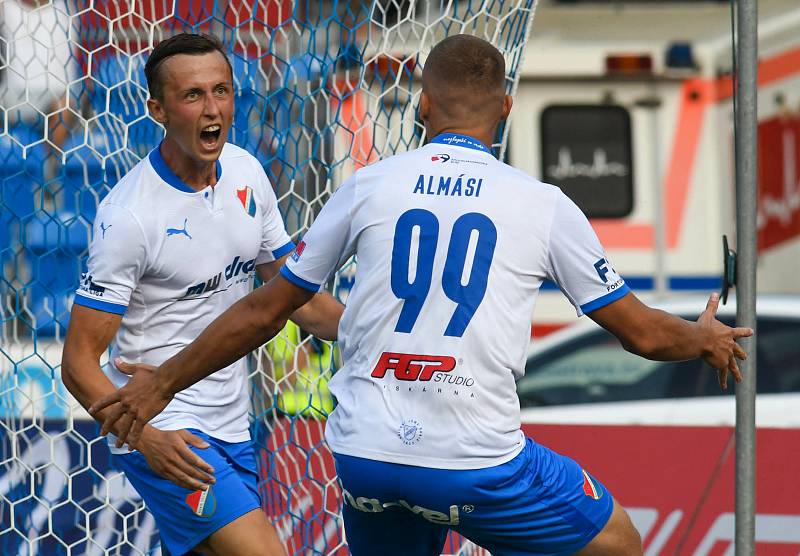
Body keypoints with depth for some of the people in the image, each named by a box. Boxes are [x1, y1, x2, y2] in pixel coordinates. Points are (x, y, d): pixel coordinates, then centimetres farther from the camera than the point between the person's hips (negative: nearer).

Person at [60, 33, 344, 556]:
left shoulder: (247, 173, 3)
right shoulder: (129, 214, -18)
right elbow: (80, 362, -17)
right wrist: (144, 437, -32)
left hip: (232, 430, 8)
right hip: (164, 437, -8)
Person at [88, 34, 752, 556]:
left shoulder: (368, 186, 8)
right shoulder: (544, 205, 4)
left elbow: (263, 312, 15)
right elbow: (641, 332, 13)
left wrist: (163, 381, 28)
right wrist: (706, 339, 35)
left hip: (364, 456, 3)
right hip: (479, 460, -3)